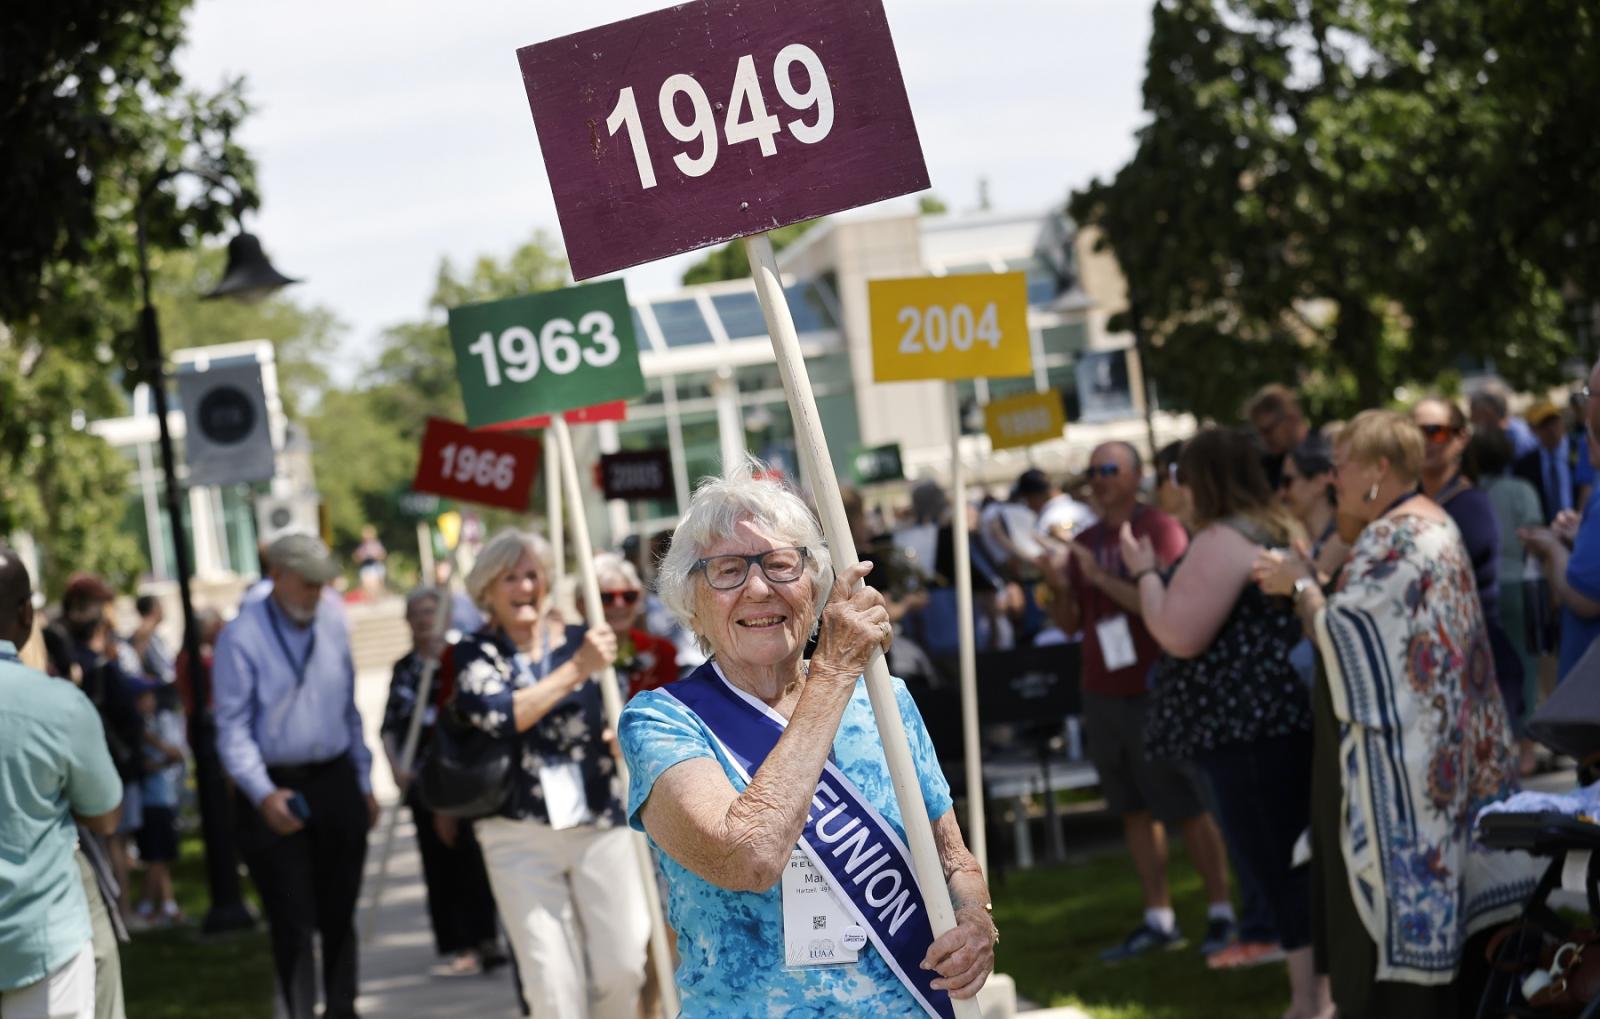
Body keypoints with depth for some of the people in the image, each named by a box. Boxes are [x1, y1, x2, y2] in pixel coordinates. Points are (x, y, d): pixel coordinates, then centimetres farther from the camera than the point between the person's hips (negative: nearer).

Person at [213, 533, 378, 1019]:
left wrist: (364, 783, 15)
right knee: (292, 920, -3)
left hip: (335, 783, 5)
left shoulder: (333, 626, 6)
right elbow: (232, 727, -12)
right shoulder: (242, 636, -10)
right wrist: (264, 794, -23)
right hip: (275, 791, -5)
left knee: (339, 912, 12)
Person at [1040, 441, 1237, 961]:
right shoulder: (1085, 542, 11)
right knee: (1134, 810, 7)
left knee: (1188, 807, -3)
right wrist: (1060, 588, -7)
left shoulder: (1161, 529, -8)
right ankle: (1159, 920, 11)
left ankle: (1221, 912, 4)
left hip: (1153, 691, -6)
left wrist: (1101, 578, -22)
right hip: (1102, 693, 6)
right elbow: (1070, 623, 13)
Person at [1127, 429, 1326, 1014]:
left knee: (1274, 863, -6)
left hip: (1245, 724, -10)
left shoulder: (1222, 540, -16)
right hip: (1289, 716, 10)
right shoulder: (1283, 530, 15)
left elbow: (1180, 635, -18)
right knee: (1300, 859, 15)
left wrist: (1143, 572, -6)